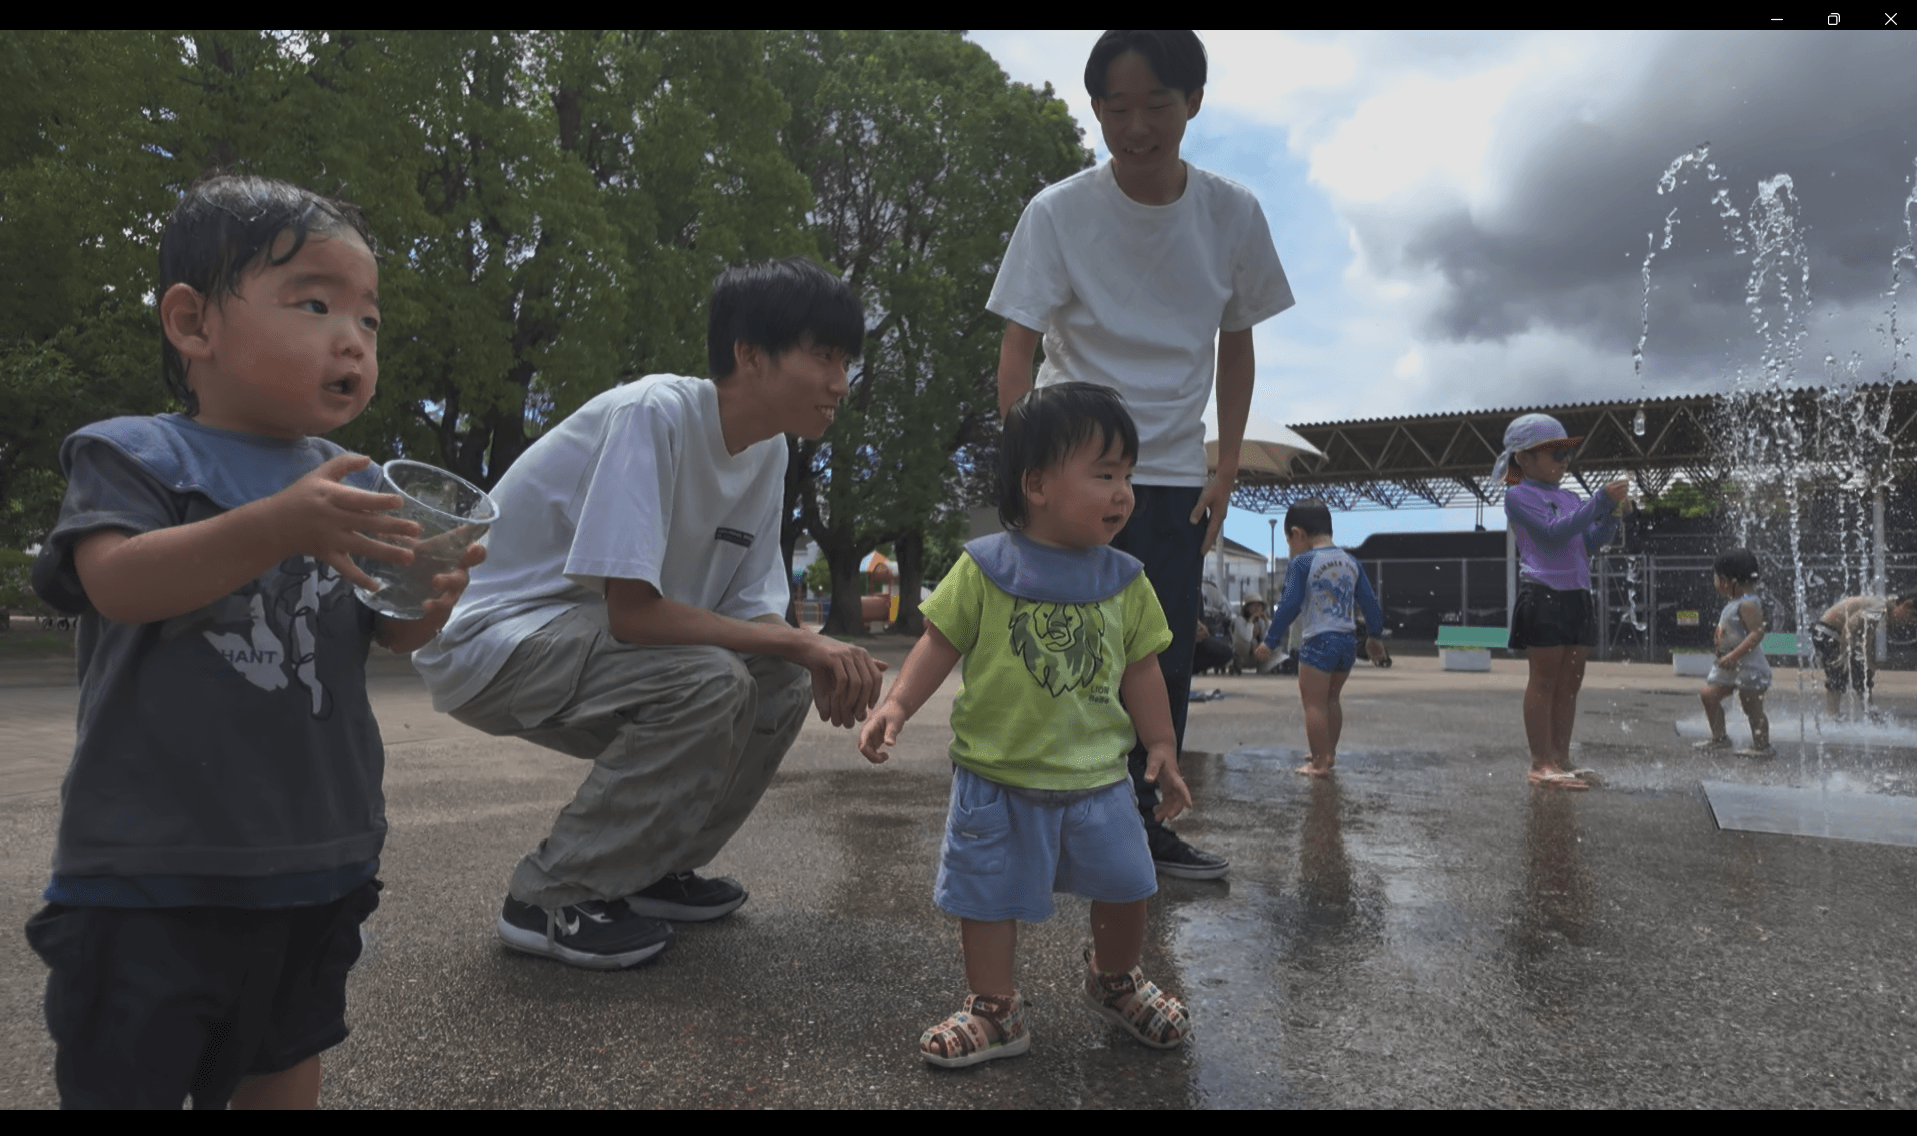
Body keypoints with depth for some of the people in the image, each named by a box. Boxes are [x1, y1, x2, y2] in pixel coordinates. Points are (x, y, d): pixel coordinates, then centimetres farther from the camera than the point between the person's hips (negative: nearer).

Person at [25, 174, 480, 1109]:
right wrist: (277, 527, -36)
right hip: (153, 861, -4)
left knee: (285, 1060, 19)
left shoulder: (350, 482, 7)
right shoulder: (133, 455, -5)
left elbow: (391, 634, 7)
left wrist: (432, 596, -16)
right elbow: (117, 583, -23)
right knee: (125, 1076, 7)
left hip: (317, 853, 5)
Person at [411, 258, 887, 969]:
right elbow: (631, 611, -30)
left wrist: (820, 660, -19)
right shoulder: (655, 415, -25)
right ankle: (551, 898, -11)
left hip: (586, 638, 8)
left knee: (780, 683, -7)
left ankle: (652, 868, 10)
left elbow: (752, 613, 1)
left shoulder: (769, 450, 1)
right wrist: (798, 642, -25)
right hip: (487, 637, -8)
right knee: (708, 680, -29)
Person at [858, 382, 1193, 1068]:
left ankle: (1114, 980, 42)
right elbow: (940, 642, -5)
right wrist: (897, 705, -16)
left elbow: (1141, 668, 8)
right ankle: (995, 1010, 29)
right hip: (997, 775, -2)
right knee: (989, 895, 8)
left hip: (1098, 777, 3)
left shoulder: (1124, 581, 2)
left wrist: (1161, 747, 7)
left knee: (1124, 887, 13)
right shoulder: (984, 568, -9)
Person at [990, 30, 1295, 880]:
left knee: (1168, 658, 2)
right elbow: (1017, 353, -11)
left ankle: (1143, 823, 17)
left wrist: (1226, 474, 3)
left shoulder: (1233, 215, -2)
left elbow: (1236, 345, 7)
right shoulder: (1058, 213, -11)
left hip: (1175, 474, 3)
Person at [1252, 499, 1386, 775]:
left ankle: (1320, 762, 0)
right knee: (1331, 699, 21)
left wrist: (1270, 641, -6)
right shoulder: (1351, 562, 11)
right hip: (1348, 641, 7)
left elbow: (1289, 606, -13)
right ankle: (1329, 753, 30)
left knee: (1313, 702, 0)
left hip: (1318, 642, -7)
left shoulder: (1302, 563, -8)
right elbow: (1370, 602, 13)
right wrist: (1375, 636, 25)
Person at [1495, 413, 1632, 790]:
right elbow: (1554, 533, -17)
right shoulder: (1518, 495, -5)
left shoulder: (1569, 498, 18)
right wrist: (1601, 500, -18)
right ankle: (1540, 764, -1)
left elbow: (1589, 543, 14)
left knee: (1570, 680, 8)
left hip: (1576, 596, 7)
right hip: (1543, 594, -7)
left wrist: (1613, 512, -1)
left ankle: (1561, 759, 15)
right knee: (1544, 680, -5)